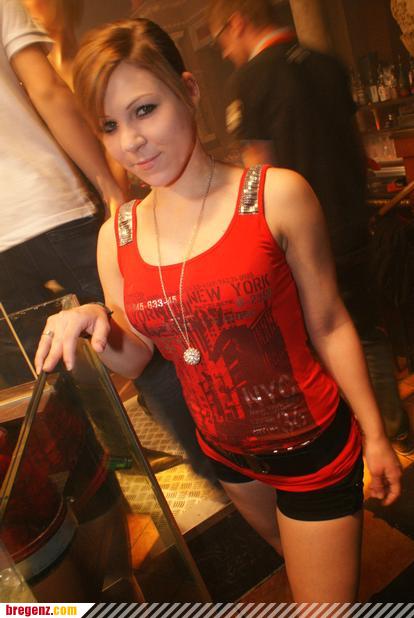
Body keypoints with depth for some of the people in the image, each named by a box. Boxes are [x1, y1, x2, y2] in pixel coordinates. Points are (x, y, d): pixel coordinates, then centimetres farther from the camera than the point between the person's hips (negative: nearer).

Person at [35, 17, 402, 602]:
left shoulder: (278, 196, -19)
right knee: (293, 558, 32)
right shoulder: (116, 236, -7)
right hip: (225, 450, 5)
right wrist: (95, 324, -20)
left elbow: (329, 324, -12)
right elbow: (134, 357, 1)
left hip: (313, 442, -4)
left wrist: (375, 434, -4)